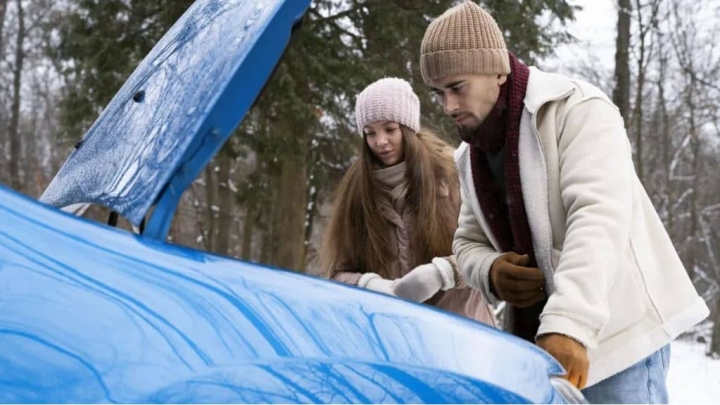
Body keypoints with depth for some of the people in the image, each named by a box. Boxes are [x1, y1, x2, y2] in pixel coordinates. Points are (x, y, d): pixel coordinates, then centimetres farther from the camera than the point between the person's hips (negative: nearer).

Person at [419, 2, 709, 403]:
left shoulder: (577, 109, -14)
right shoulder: (471, 155, 10)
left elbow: (599, 218, -27)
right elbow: (468, 242, 18)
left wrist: (567, 325, -39)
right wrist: (491, 271, -8)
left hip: (618, 333, -7)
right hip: (536, 339, 7)